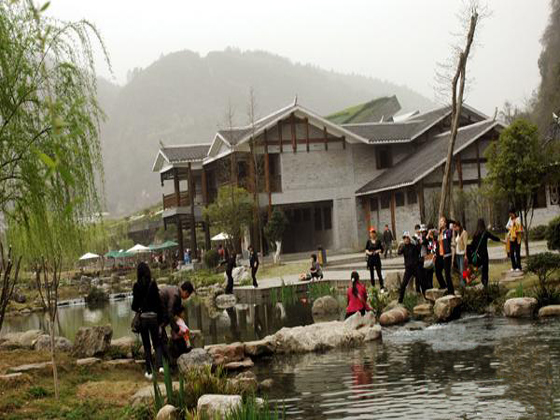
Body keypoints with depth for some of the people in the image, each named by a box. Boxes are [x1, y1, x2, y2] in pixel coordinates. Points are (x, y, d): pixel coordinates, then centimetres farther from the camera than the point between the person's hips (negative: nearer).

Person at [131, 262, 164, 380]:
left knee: (146, 345, 11)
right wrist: (161, 318, 2)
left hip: (142, 317, 1)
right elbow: (158, 301, -6)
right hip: (153, 316, -1)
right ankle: (160, 365, -11)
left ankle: (149, 371, 11)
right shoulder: (153, 284, -7)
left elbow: (134, 305, -4)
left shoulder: (136, 286, -5)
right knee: (157, 343, 11)